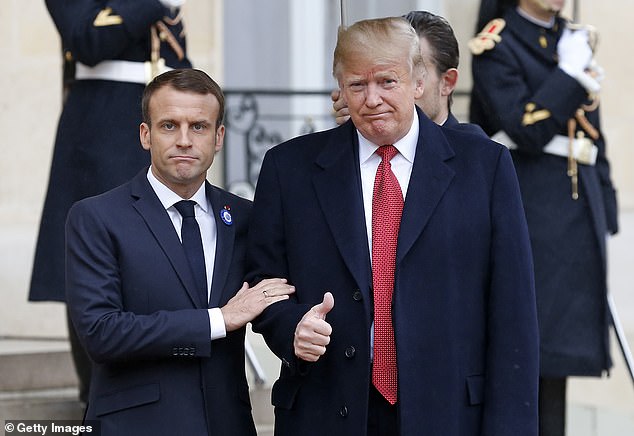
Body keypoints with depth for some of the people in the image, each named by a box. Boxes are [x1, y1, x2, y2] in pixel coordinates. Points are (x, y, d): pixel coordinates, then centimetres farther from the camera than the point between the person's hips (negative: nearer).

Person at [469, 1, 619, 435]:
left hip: (578, 208, 7)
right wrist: (569, 71, -13)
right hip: (527, 208, -7)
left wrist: (603, 217, 14)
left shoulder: (574, 41, 16)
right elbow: (526, 130, -17)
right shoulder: (497, 46, -5)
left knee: (558, 352, 8)